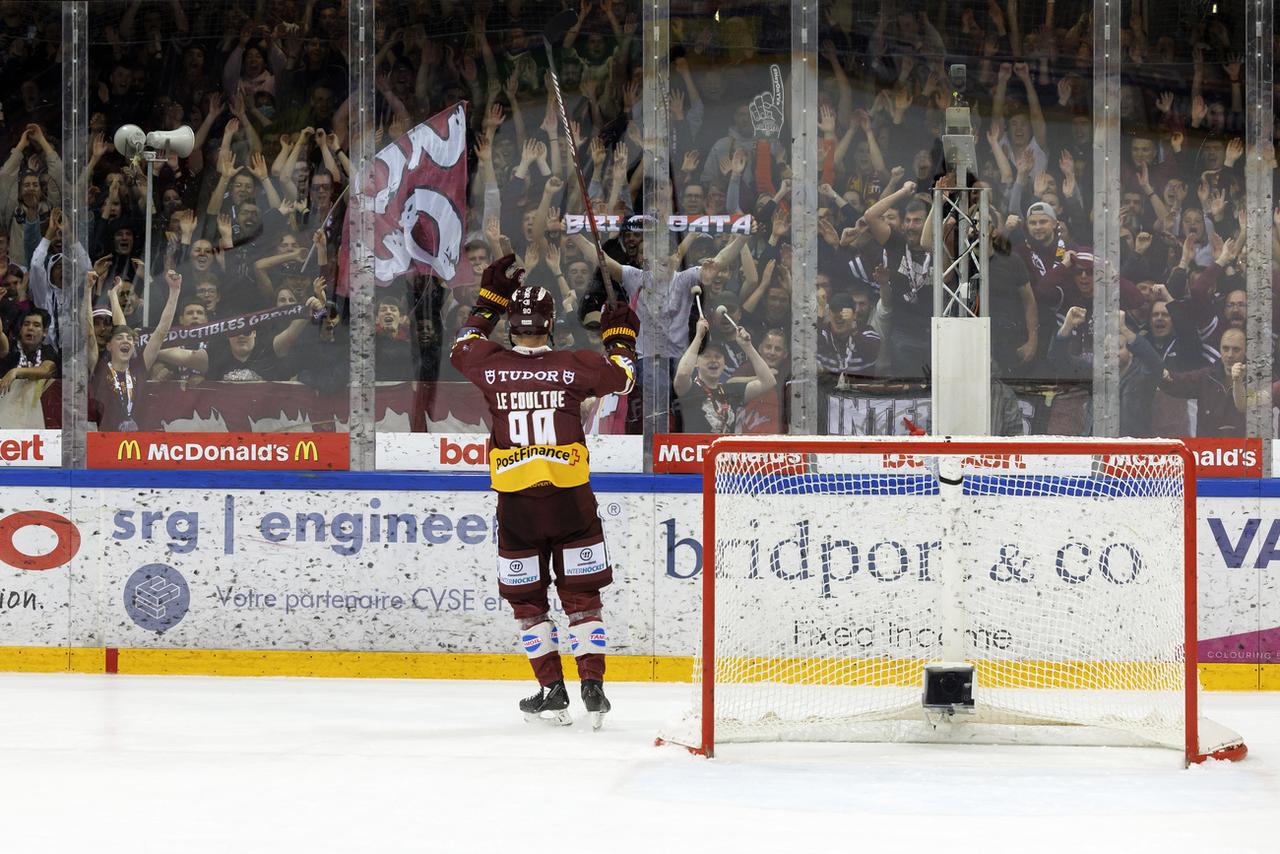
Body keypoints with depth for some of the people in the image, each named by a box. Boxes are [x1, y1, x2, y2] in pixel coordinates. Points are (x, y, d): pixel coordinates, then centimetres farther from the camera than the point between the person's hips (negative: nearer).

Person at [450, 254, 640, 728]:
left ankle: (552, 689, 9)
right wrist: (620, 336, 30)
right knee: (581, 593, 8)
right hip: (570, 497, 0)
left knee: (526, 597, 12)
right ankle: (592, 684, 1)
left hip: (516, 503, 0)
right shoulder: (574, 366, -6)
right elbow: (621, 377, 12)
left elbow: (462, 347, 20)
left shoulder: (491, 366, -3)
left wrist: (490, 299, 27)